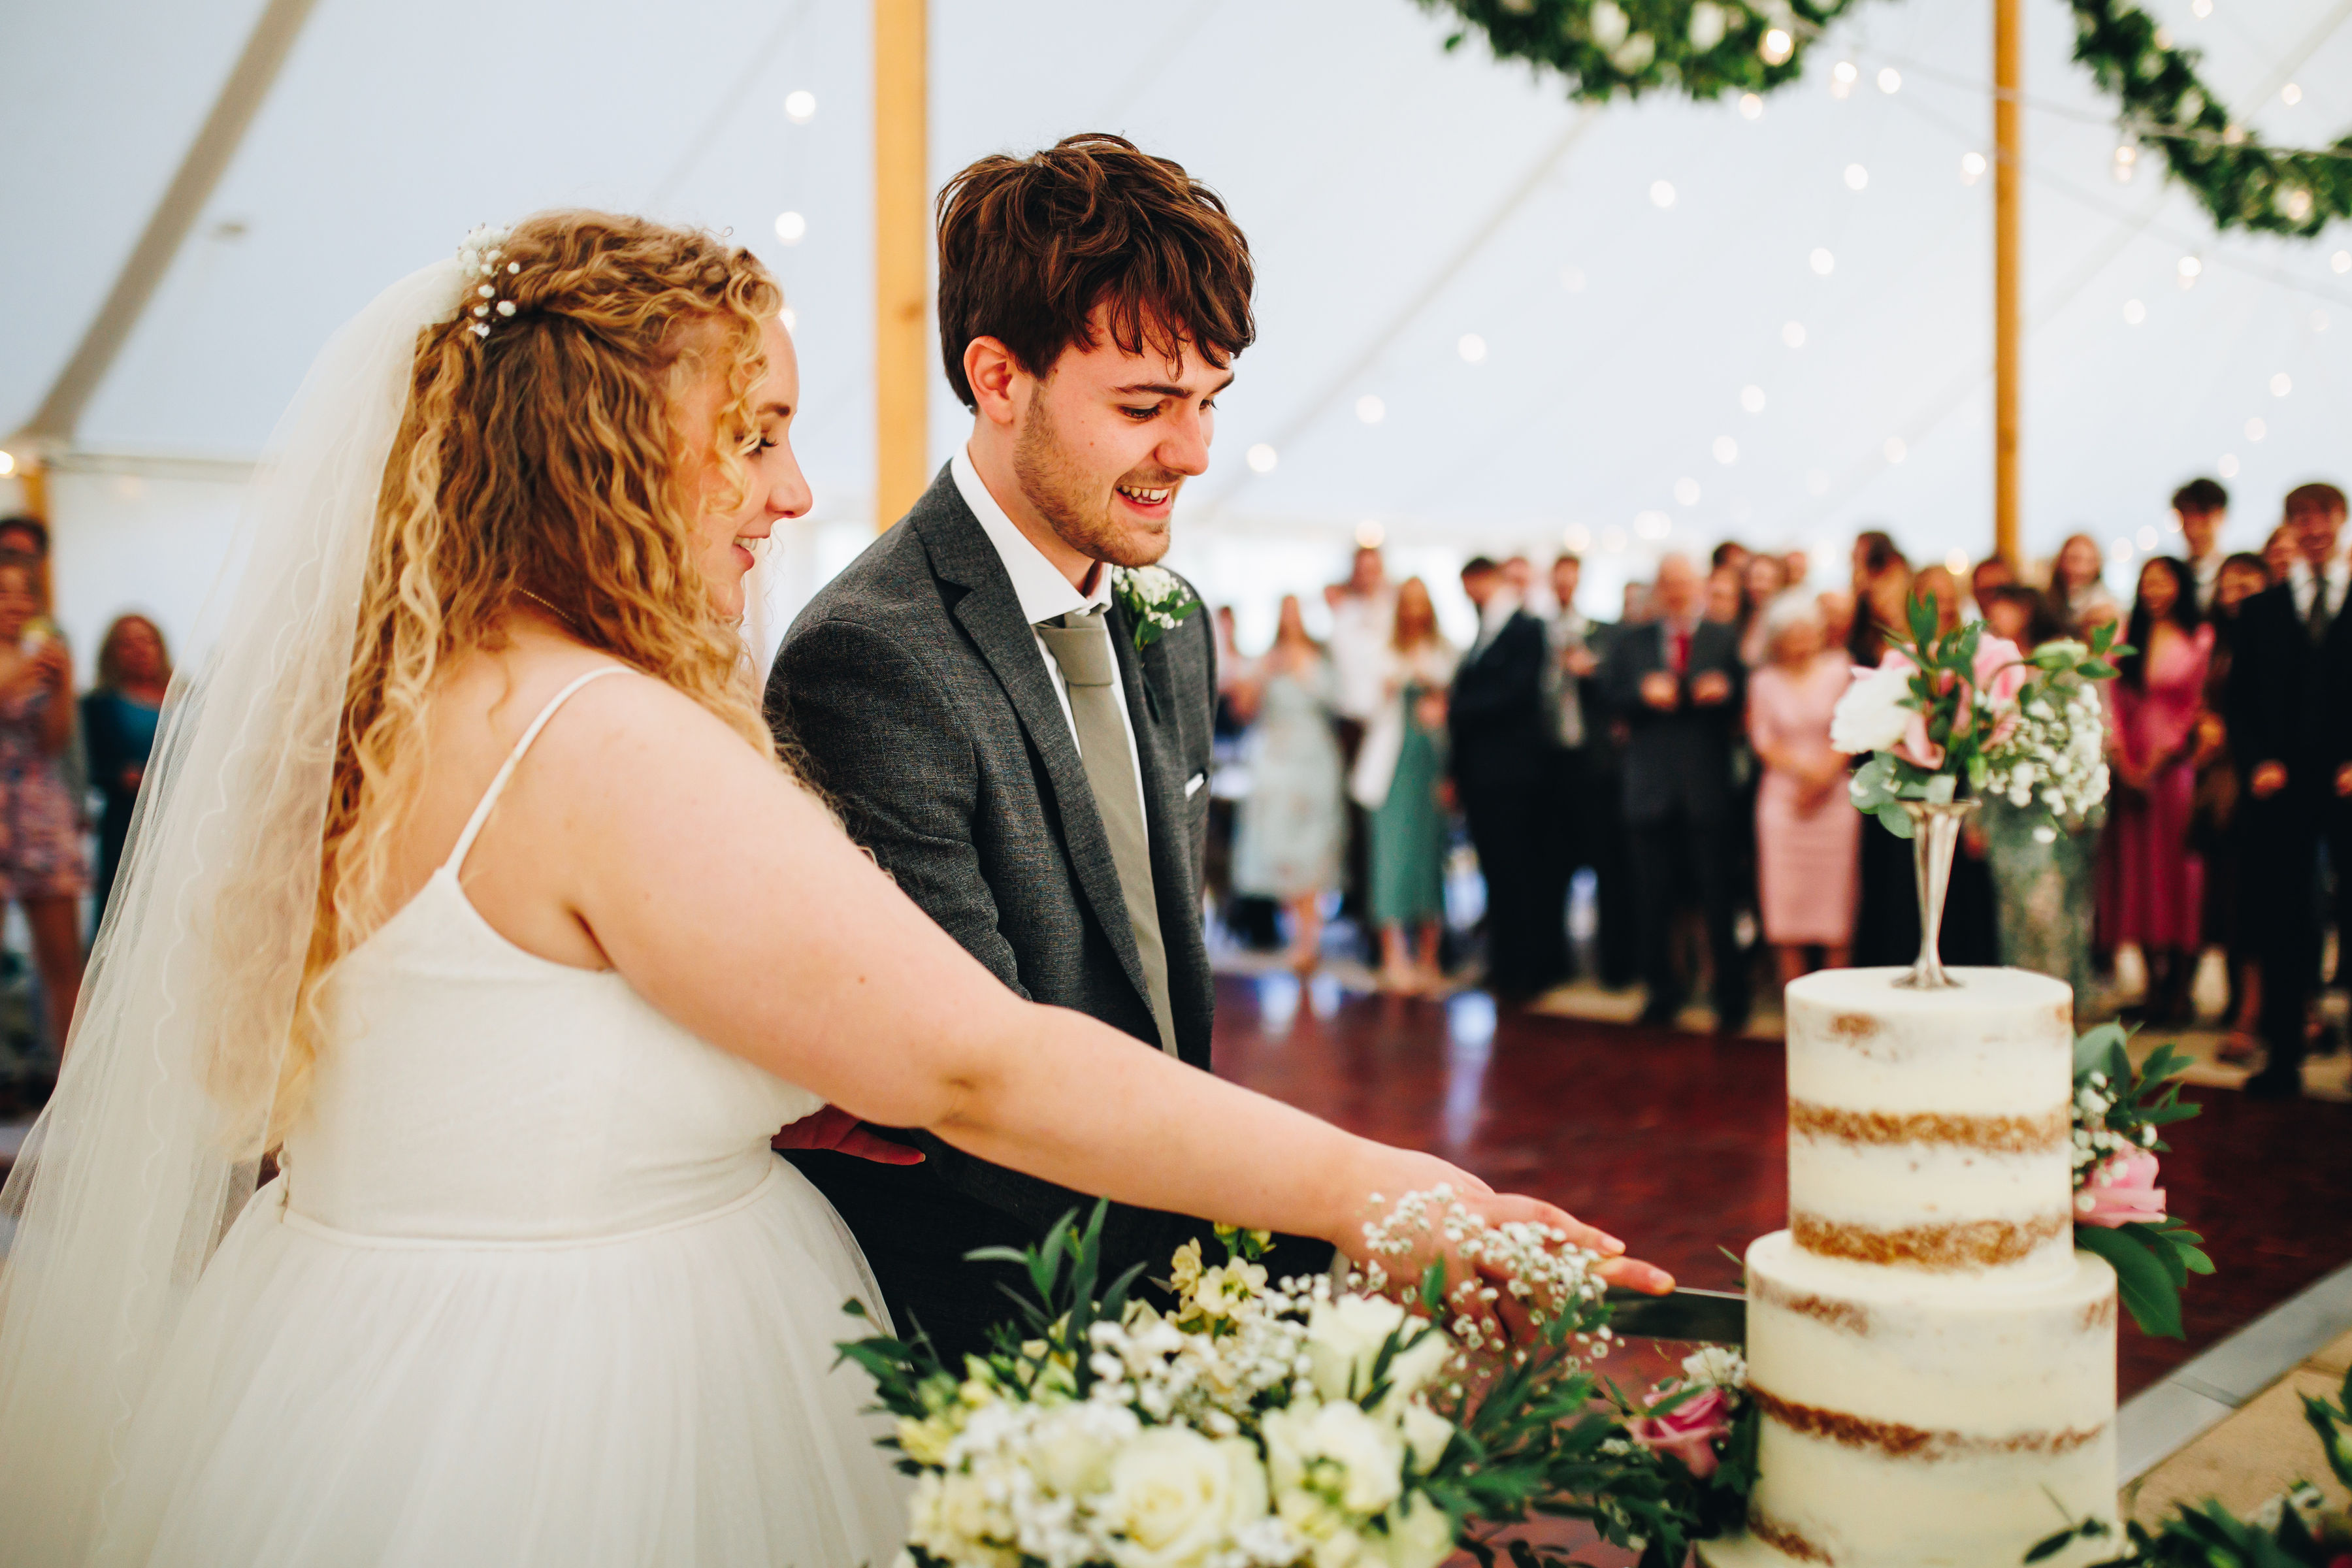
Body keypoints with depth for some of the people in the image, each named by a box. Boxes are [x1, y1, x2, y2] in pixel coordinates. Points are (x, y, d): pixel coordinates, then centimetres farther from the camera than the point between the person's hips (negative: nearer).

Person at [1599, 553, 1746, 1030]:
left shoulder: (1726, 638, 7)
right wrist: (1643, 694, -15)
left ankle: (1732, 997, 10)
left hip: (1709, 789, -2)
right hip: (1652, 788, 2)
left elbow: (1745, 704, 0)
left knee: (1719, 897, -1)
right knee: (1653, 898, 7)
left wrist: (1724, 692, -21)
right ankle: (1662, 992, 20)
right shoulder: (1629, 642, 13)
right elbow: (1610, 695, 3)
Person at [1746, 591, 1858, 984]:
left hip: (1835, 796, 0)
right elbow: (1764, 744, 2)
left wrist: (1826, 773, -10)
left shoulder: (1840, 670, 5)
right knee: (1786, 899, -2)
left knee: (1836, 903, -2)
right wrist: (1805, 766, -12)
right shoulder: (1764, 682, 6)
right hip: (1783, 797, 0)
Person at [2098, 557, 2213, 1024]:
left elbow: (2199, 705, -3)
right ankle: (2154, 983, 9)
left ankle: (2179, 990, 1)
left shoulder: (2201, 639, 1)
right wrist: (2123, 761, -4)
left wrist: (2160, 759, -10)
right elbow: (2115, 701, 8)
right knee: (2139, 867, 2)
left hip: (2179, 765, -4)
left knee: (2179, 867, -4)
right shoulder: (2127, 640, 12)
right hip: (2132, 769, 4)